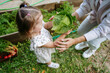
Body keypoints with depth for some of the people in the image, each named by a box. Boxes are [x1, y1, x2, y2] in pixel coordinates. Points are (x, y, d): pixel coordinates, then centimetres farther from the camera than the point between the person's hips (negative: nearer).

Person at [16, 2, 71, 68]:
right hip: (43, 52, -5)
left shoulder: (38, 26, -33)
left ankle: (40, 60, 74)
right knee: (47, 59, 32)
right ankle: (50, 64, 67)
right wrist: (64, 34, -41)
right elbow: (54, 44, -37)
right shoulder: (38, 40, -51)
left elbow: (46, 25, -9)